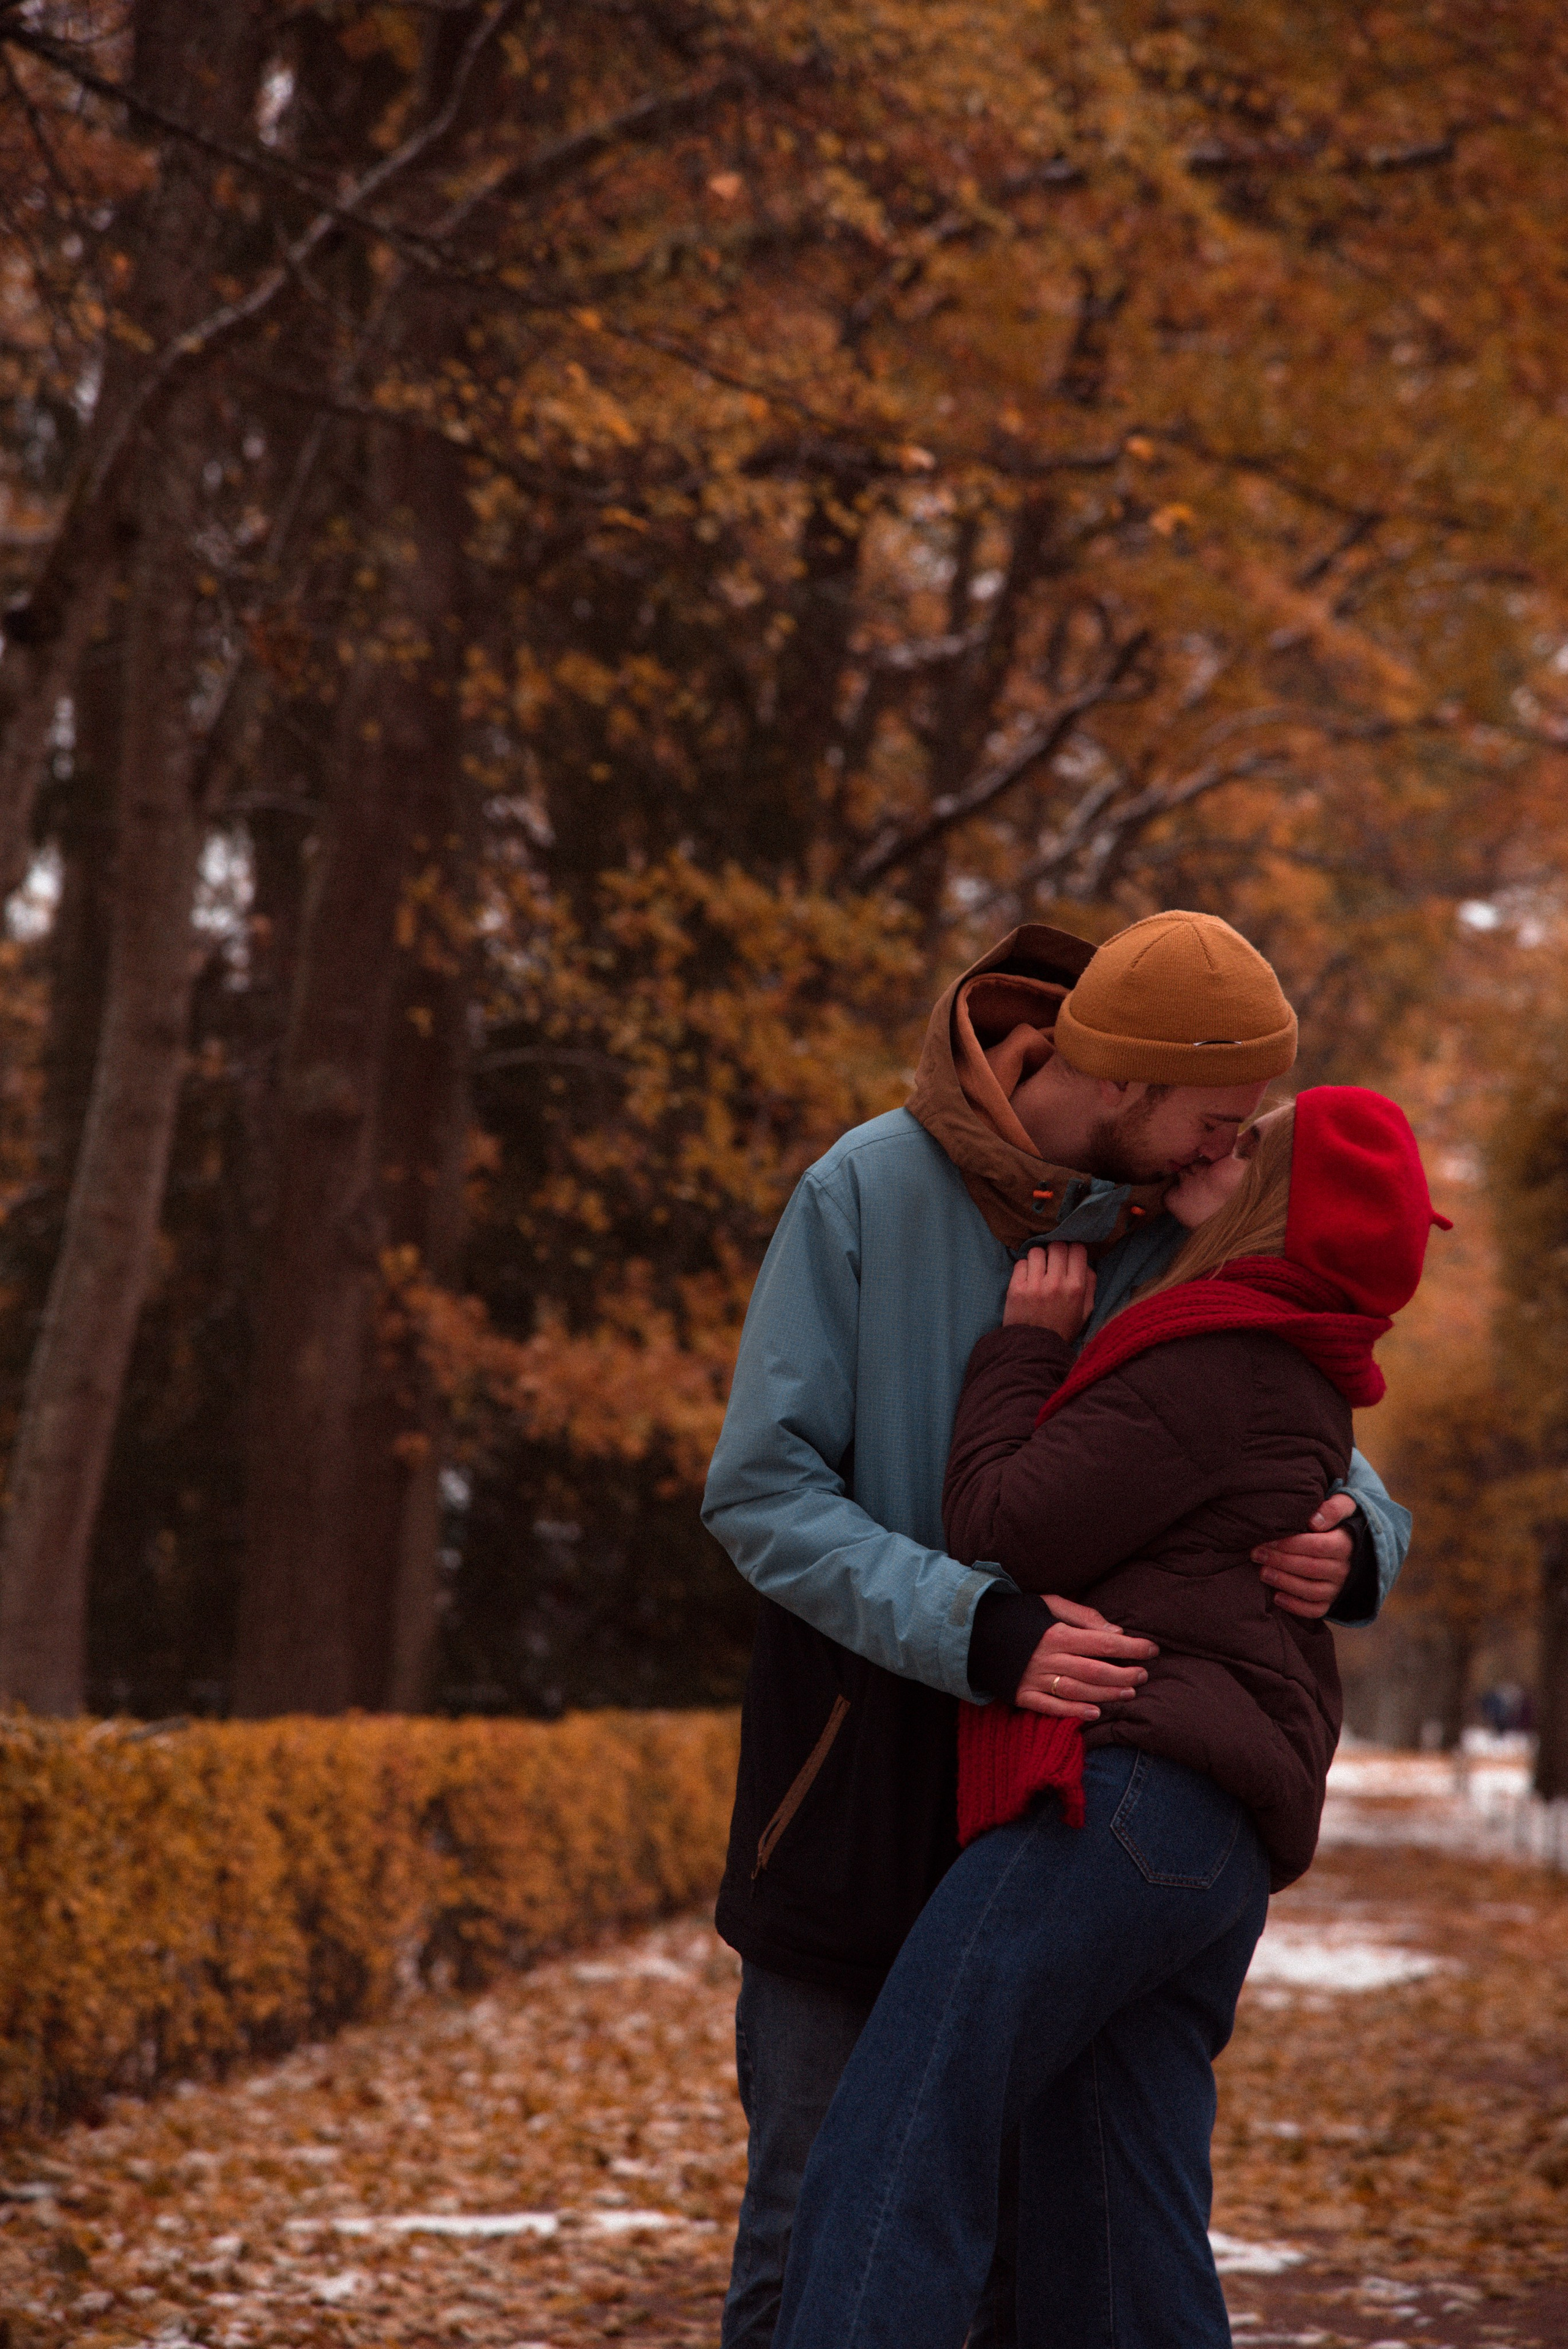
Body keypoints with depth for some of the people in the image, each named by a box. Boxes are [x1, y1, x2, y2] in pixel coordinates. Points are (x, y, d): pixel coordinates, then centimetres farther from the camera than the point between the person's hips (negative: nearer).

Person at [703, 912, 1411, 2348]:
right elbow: (761, 1495, -16)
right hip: (864, 1784, -3)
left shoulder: (1189, 1242, 1)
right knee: (823, 2199, -1)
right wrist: (983, 1635, -30)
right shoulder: (866, 1195, -11)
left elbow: (1352, 1498, 5)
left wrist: (1349, 1547, -22)